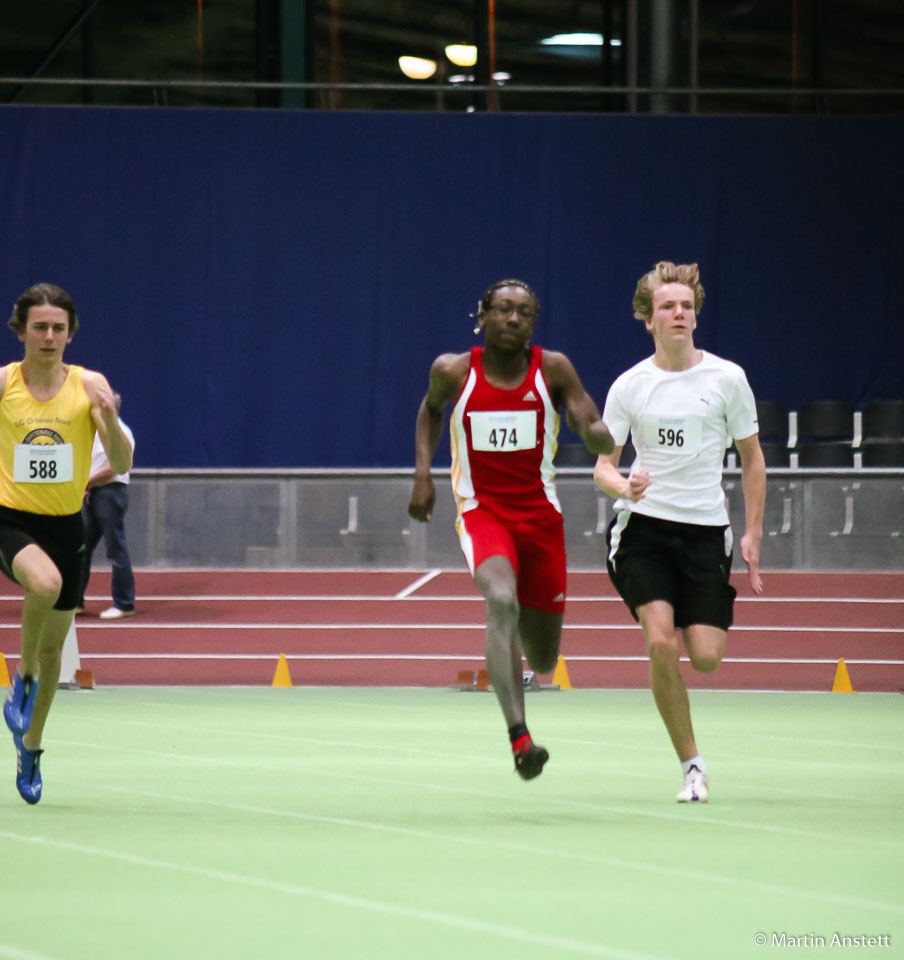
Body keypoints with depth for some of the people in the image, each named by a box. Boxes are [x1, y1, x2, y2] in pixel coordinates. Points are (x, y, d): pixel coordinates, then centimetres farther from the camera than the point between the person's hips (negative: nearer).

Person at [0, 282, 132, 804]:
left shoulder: (89, 385, -4)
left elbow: (122, 463, -11)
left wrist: (111, 419, -28)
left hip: (66, 523, 2)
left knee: (53, 645, 11)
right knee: (45, 582, -36)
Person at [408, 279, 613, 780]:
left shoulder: (553, 370, -2)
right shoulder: (453, 371, -2)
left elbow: (595, 437, -7)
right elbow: (430, 409, 20)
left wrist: (602, 432, -32)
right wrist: (422, 472, 7)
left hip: (540, 513, 2)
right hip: (481, 510, -2)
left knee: (543, 660, 6)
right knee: (502, 600, -34)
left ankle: (511, 655, 48)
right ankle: (519, 737, -41)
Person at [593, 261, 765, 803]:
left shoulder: (727, 378, 2)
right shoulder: (629, 386, 3)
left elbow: (753, 459, 10)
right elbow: (603, 466, 5)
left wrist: (753, 534, 4)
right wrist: (624, 486, -19)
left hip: (705, 529, 0)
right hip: (643, 527, 0)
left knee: (705, 657, -9)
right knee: (661, 643, -18)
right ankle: (692, 765, -7)